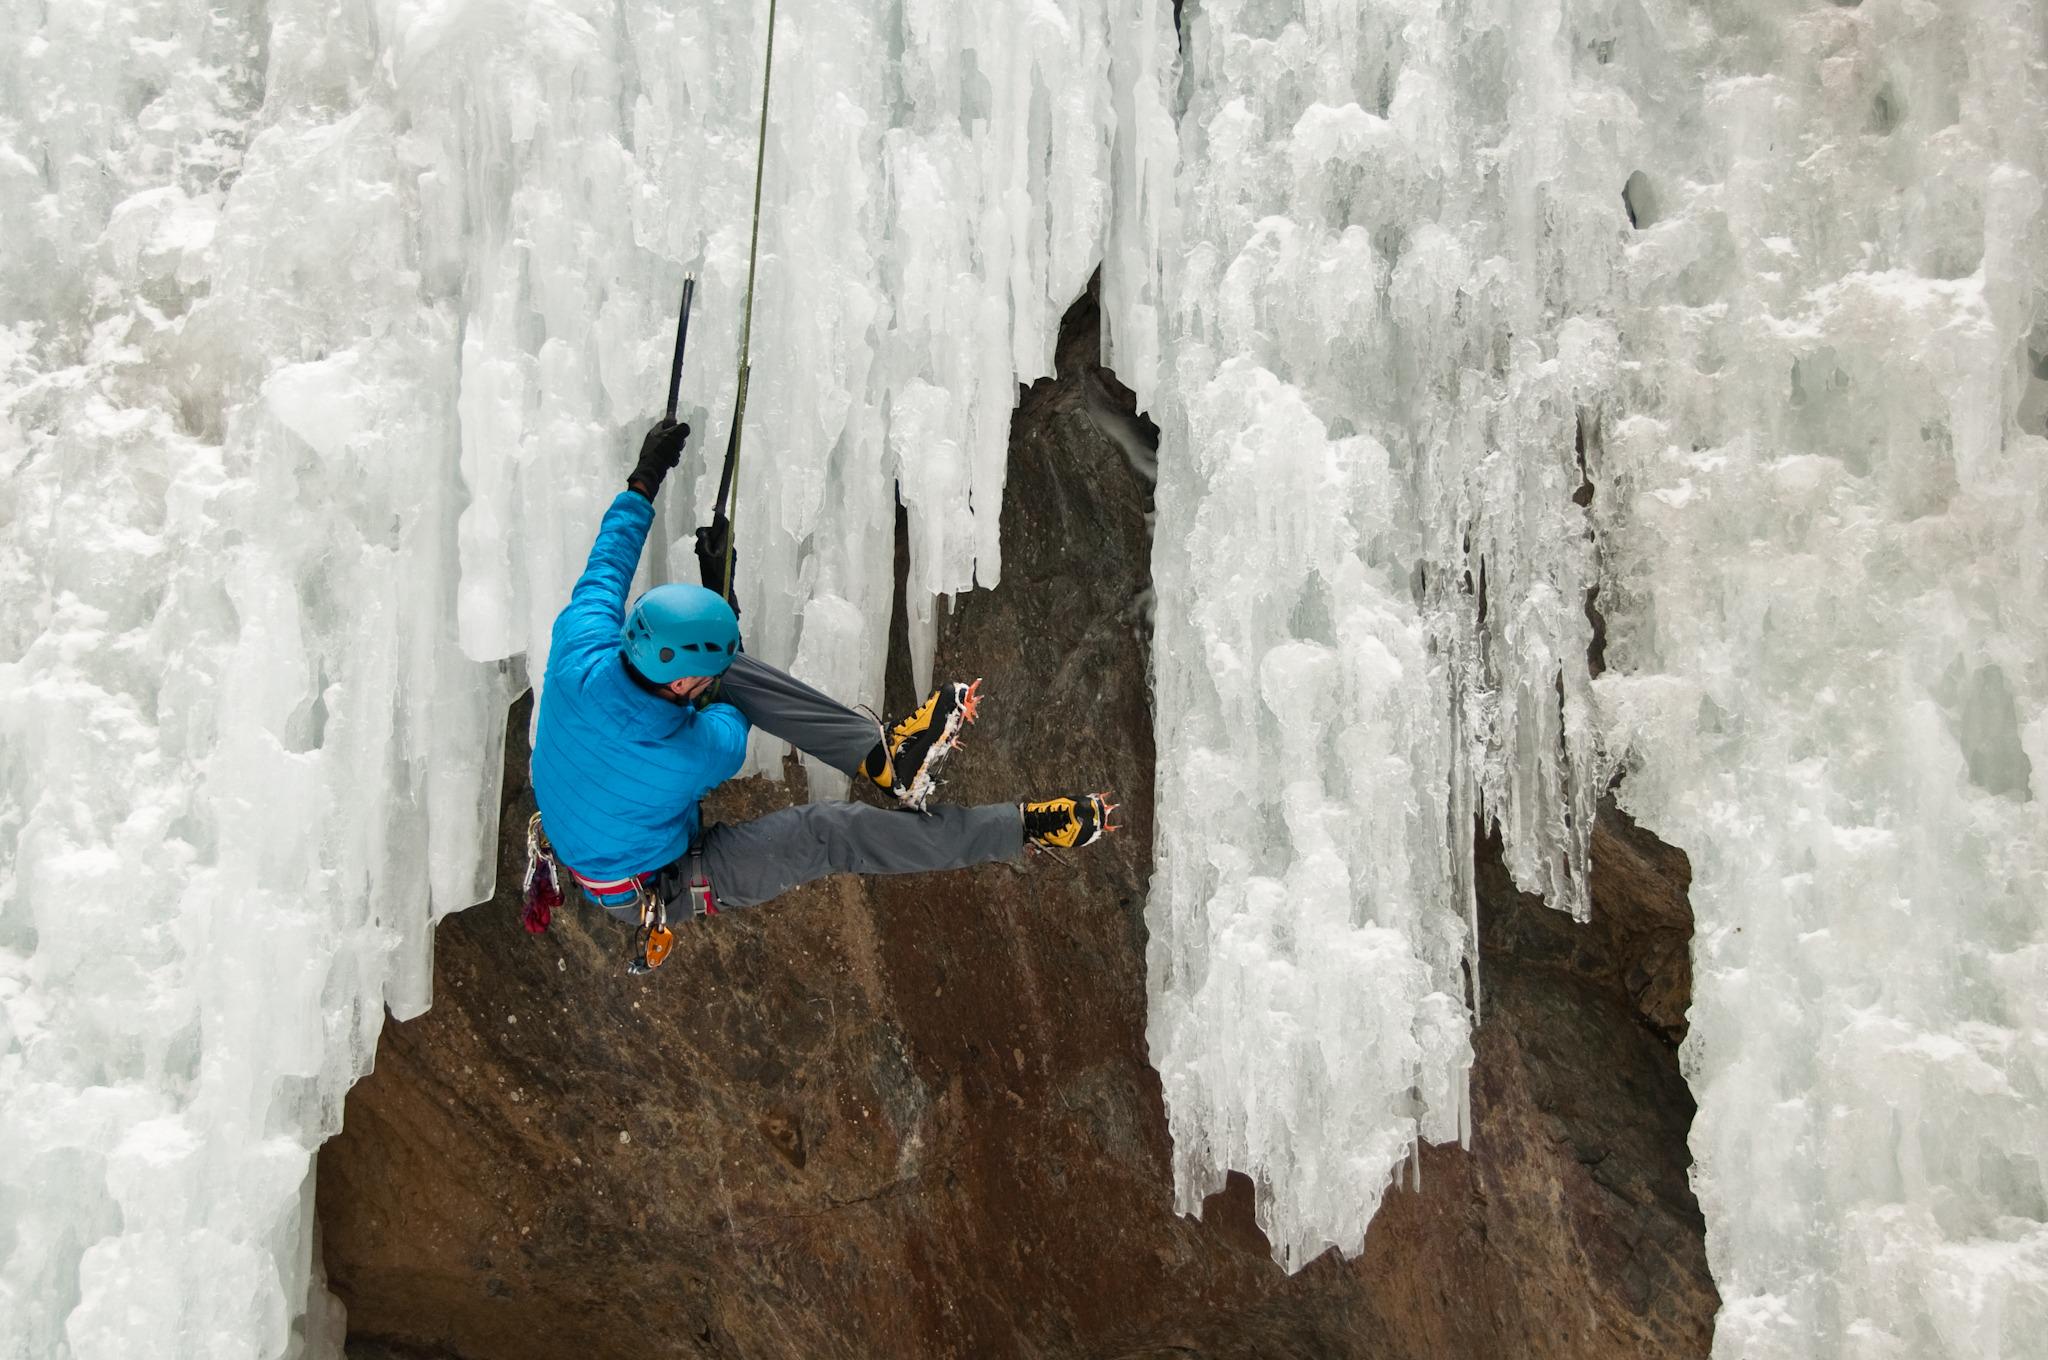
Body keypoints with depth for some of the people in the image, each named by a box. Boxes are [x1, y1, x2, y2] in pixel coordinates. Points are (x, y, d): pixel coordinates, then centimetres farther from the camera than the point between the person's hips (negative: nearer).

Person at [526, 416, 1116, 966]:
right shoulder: (699, 759, -40)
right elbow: (729, 734, -12)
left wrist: (643, 482, 3)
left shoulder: (579, 662, -29)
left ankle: (884, 754, 1)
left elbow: (605, 568, -8)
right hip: (658, 887, -6)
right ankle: (1028, 826, -8)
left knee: (728, 678, -3)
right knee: (823, 833, -15)